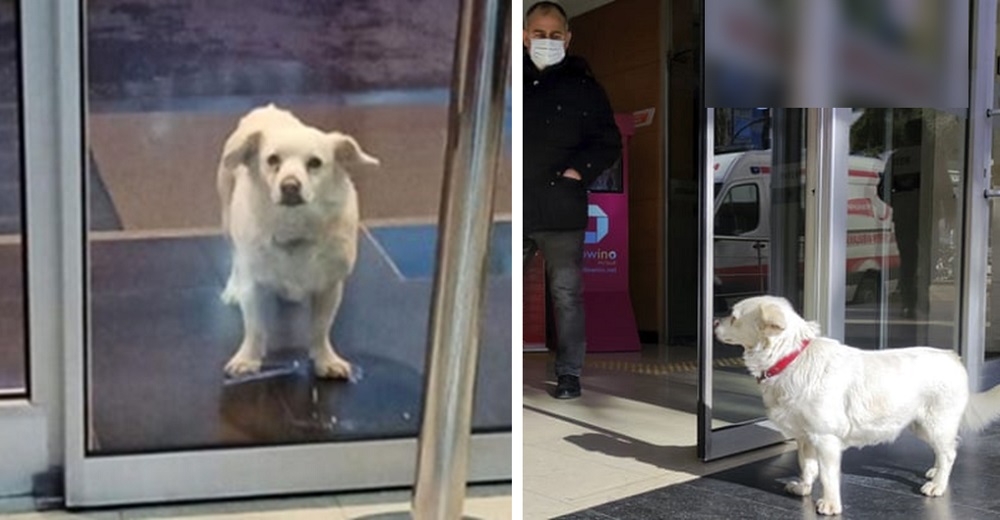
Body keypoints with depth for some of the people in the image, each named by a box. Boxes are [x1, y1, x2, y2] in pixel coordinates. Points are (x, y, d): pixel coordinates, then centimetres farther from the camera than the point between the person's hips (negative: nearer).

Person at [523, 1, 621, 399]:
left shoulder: (583, 87, 5)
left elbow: (609, 143, 6)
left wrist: (580, 170, -9)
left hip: (561, 213, -2)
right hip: (515, 209, 3)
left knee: (567, 294, 3)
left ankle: (569, 372, 15)